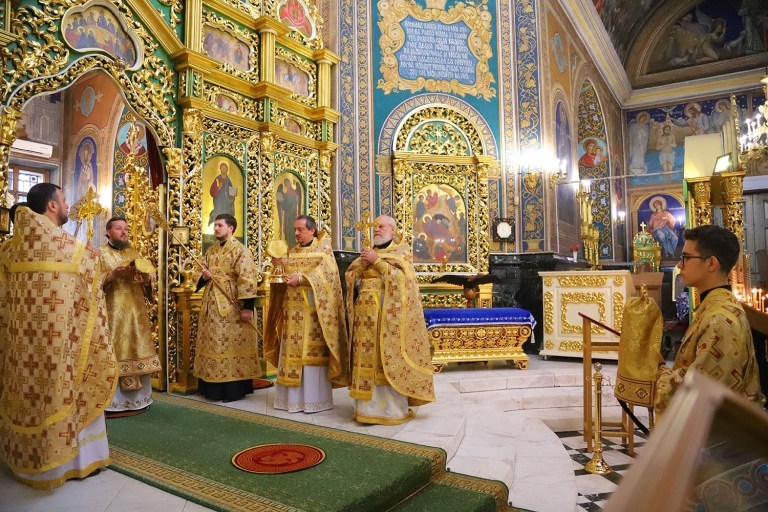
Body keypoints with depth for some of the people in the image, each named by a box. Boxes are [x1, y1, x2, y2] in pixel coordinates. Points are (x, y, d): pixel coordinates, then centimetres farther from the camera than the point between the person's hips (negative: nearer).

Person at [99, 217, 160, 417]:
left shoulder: (134, 252, 16)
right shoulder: (101, 254, 2)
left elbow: (150, 277, 9)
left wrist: (139, 272, -10)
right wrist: (113, 275, -22)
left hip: (136, 312, 5)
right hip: (113, 312, -5)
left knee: (138, 352, 5)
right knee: (114, 354, -7)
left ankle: (136, 399, 14)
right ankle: (112, 402, 0)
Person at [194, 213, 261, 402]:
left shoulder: (240, 250, -8)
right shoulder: (211, 250, 15)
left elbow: (247, 279, -16)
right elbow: (204, 278, 23)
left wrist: (247, 306, -22)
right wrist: (204, 277, -3)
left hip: (231, 306, -7)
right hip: (211, 305, 8)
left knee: (232, 345, -2)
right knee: (212, 345, 11)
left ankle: (235, 389, 7)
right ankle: (212, 387, 21)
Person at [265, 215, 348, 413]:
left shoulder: (323, 248, 2)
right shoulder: (292, 252, 17)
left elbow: (323, 271, -13)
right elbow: (287, 274, 13)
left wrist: (301, 278, -21)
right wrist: (280, 264, -6)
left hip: (314, 308, -5)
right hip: (293, 308, 6)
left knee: (313, 352, -5)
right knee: (293, 350, 4)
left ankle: (315, 398, 2)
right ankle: (293, 397, 12)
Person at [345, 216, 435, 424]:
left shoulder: (401, 252, 5)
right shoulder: (369, 252, 20)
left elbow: (398, 275, -12)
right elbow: (350, 275, 13)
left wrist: (376, 261, -12)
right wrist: (362, 264, -4)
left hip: (388, 312, -5)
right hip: (366, 312, 5)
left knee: (388, 358, -6)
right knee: (367, 357, 2)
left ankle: (393, 408, 1)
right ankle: (369, 406, 8)